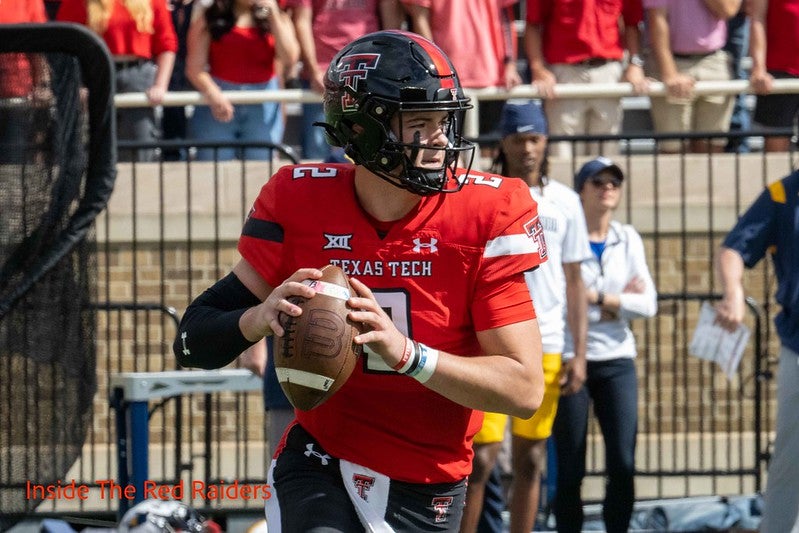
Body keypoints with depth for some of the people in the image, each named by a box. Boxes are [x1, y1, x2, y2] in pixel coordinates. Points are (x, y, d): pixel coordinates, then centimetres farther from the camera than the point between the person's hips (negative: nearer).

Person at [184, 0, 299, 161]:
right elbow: (194, 69, -3)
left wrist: (273, 14, -9)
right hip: (219, 101, -2)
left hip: (263, 107, 2)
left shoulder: (277, 19, 9)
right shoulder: (208, 20, 3)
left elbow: (289, 58, -6)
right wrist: (212, 93, -22)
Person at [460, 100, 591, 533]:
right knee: (480, 458, -8)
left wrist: (579, 354, 7)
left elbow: (574, 280, 12)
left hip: (545, 349, 3)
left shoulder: (564, 202, 9)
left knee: (530, 461, 7)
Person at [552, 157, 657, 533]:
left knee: (623, 464, -4)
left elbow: (648, 304, 1)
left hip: (617, 362, 4)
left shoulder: (628, 239, 9)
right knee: (570, 469, -1)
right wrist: (619, 301, -8)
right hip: (570, 358, -4)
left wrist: (596, 298, -10)